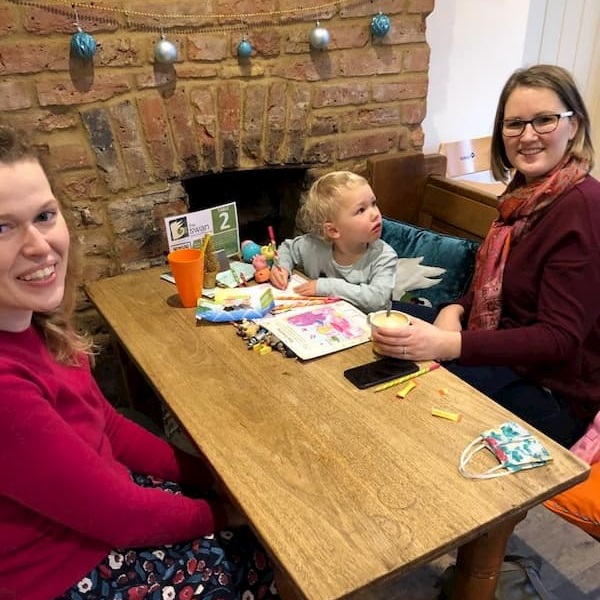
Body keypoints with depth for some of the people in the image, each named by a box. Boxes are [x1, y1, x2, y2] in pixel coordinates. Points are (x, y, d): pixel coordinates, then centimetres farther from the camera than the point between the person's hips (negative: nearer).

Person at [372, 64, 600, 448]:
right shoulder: (527, 191, 4)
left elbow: (559, 339, -25)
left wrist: (448, 345, -36)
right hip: (507, 357, 8)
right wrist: (456, 310, -8)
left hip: (553, 392, -8)